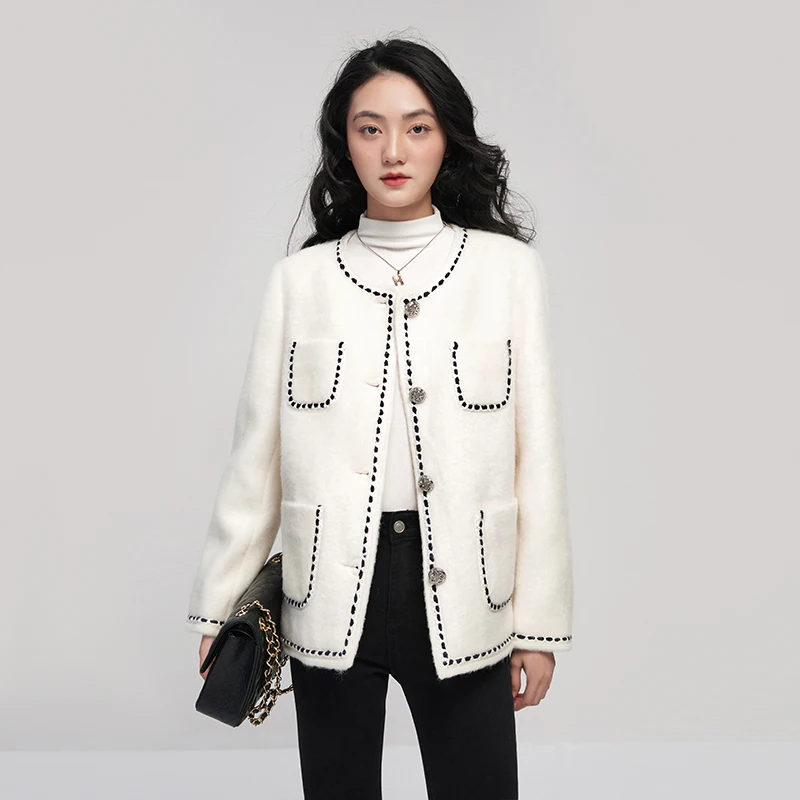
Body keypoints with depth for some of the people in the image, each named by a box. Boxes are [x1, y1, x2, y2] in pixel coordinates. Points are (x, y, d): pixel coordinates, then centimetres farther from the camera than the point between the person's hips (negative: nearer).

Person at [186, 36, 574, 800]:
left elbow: (537, 454, 1)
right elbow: (255, 457, 6)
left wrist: (540, 622, 1)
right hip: (332, 594, 1)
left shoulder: (509, 267, 1)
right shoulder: (299, 278, 3)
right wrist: (216, 608, 8)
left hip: (459, 594, 0)